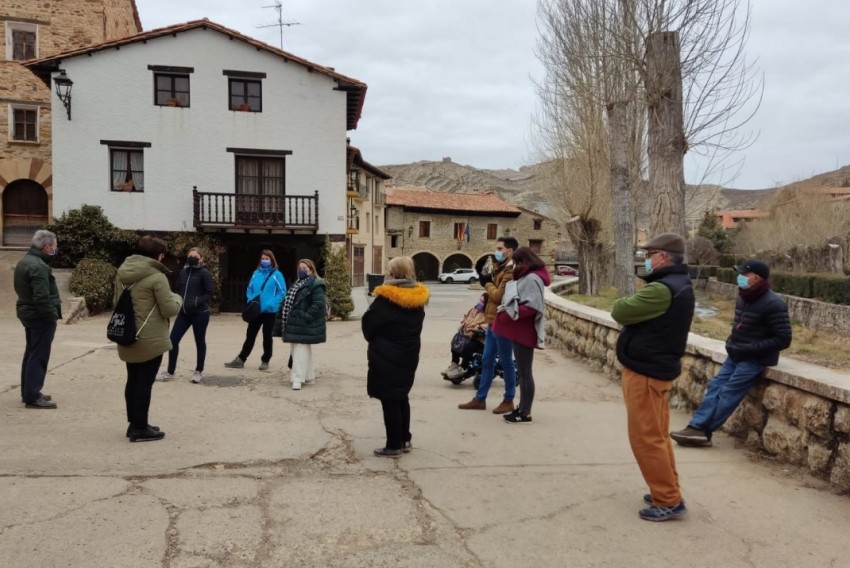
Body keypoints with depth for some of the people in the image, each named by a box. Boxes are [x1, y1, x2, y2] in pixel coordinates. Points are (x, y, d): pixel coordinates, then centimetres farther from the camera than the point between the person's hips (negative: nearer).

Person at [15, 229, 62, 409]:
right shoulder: (38, 266, -22)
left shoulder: (24, 261, 12)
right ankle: (32, 397, -2)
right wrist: (52, 315, -18)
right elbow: (42, 297, -28)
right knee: (38, 356, -5)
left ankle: (28, 392, 27)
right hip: (40, 317, -11)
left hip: (28, 313, 11)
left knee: (31, 353, 18)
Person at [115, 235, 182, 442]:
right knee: (144, 383, 0)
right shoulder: (157, 277, -15)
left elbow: (117, 302, 19)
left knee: (133, 381, 16)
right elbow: (170, 309, -15)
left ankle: (134, 424, 25)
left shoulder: (122, 273, 9)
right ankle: (140, 429, 6)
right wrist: (177, 298, 5)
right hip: (150, 340, -8)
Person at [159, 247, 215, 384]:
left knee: (199, 342, 7)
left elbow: (210, 292, -12)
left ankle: (198, 371, 21)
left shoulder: (204, 273, -8)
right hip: (184, 313, 6)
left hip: (200, 313, -6)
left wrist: (196, 302, -21)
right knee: (173, 339, 2)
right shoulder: (183, 272, 9)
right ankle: (170, 371, 14)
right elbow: (178, 289, 19)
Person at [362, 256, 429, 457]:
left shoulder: (386, 297, -17)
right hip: (409, 354, 7)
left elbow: (368, 324, -9)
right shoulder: (419, 297, 2)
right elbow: (415, 326, 9)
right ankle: (405, 439, 27)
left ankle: (394, 445, 11)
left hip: (386, 356, -7)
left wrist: (375, 341, 9)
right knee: (402, 397, 20)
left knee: (389, 400, 3)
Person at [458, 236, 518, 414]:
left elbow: (500, 296, -21)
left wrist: (487, 284, -6)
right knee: (487, 360, 13)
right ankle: (480, 399, 20)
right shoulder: (501, 268, 17)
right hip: (493, 321, 10)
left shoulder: (511, 271, -16)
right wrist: (488, 282, 3)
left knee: (506, 362, 0)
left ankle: (509, 400, 12)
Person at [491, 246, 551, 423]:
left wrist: (510, 313, -19)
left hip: (524, 331, -10)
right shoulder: (526, 277, 16)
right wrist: (507, 311, 6)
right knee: (522, 371, 14)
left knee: (525, 372, -5)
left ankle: (526, 413, 1)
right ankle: (522, 408, 22)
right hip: (520, 330, 10)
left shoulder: (533, 278, -15)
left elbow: (532, 306, -23)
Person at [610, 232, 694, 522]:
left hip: (645, 370, -11)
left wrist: (626, 302, -2)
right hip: (657, 367, 11)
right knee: (657, 435, 18)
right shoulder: (679, 284, 12)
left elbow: (620, 311, -22)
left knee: (646, 438, -2)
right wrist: (636, 305, -4)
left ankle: (669, 501, 5)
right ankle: (668, 491, 27)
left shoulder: (662, 289, -24)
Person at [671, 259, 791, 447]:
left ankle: (701, 430, -8)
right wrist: (732, 343, 5)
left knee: (729, 392, -11)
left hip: (756, 359, -8)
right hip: (736, 354, 8)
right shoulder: (743, 298, 8)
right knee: (715, 386, -3)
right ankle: (698, 428, -8)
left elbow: (783, 339, -18)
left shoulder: (773, 304, -17)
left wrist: (750, 349, -21)